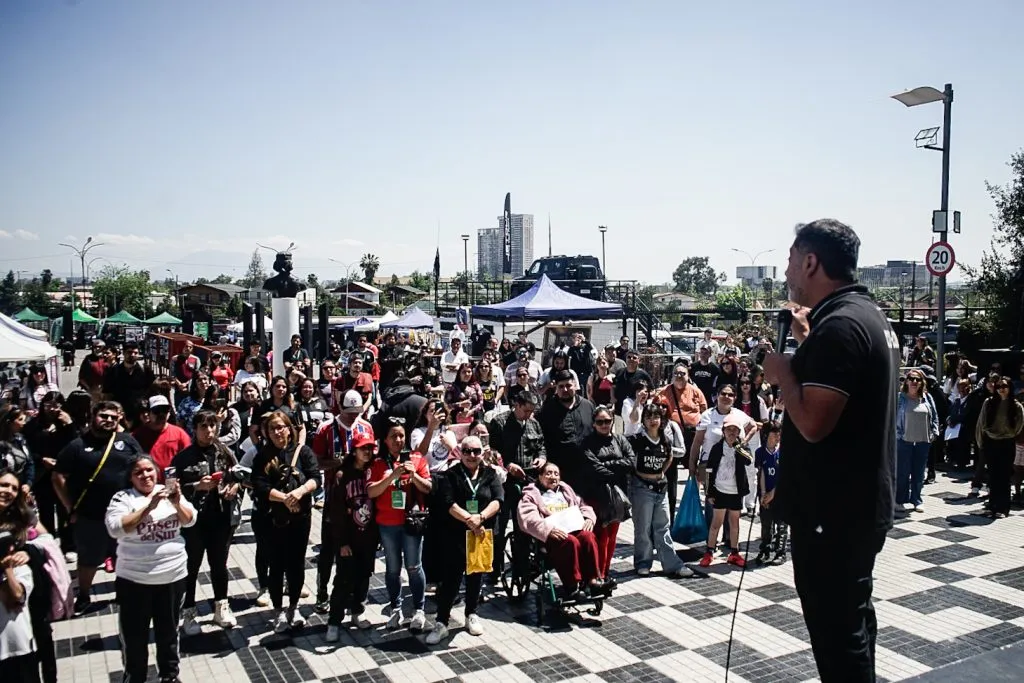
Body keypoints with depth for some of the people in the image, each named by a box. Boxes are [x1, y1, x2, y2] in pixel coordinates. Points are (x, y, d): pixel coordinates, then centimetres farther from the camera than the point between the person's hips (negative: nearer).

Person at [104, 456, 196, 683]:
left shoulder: (169, 492, 3)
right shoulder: (122, 498, -6)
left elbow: (190, 521, -1)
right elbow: (115, 528, -21)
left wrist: (177, 502, -20)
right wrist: (148, 506, -26)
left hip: (173, 575, 3)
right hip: (134, 579, -2)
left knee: (168, 630, 18)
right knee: (134, 634, 9)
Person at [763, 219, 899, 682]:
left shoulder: (838, 325, -21)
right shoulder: (869, 314, 11)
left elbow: (812, 423, -26)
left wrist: (782, 371, -12)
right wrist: (809, 345, 16)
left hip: (832, 510, -10)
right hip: (860, 501, 10)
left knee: (835, 631, 2)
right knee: (852, 618, 22)